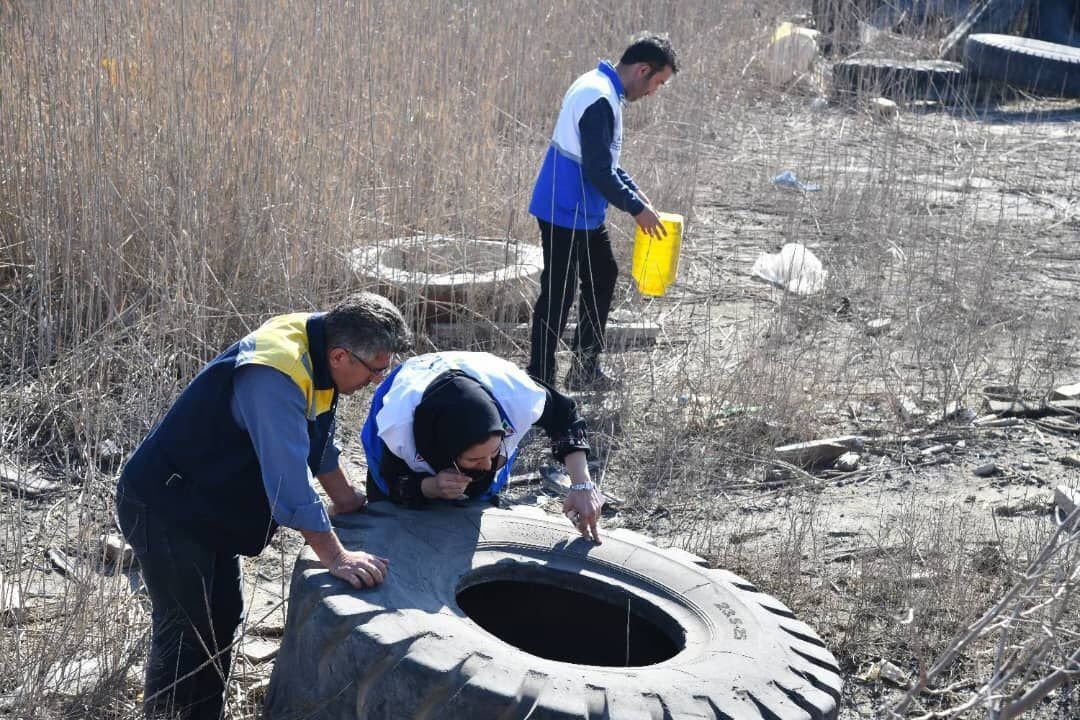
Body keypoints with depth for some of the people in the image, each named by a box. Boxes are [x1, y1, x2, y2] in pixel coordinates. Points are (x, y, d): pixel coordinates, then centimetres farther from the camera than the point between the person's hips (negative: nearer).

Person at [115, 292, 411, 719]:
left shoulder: (316, 346, -2)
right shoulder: (274, 376, -32)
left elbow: (317, 437, 13)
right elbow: (289, 476, -34)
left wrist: (346, 500, 13)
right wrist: (336, 557, -30)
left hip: (208, 507, 10)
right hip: (164, 508, -10)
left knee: (221, 622, 15)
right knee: (185, 636, -7)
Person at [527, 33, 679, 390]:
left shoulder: (600, 87, 11)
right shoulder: (600, 100, -23)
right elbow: (598, 170, -24)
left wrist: (634, 191, 14)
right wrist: (637, 209, -15)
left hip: (585, 213, 11)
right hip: (566, 214, -11)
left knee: (603, 277, 17)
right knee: (557, 294, -4)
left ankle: (586, 369, 26)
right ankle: (540, 381, 5)